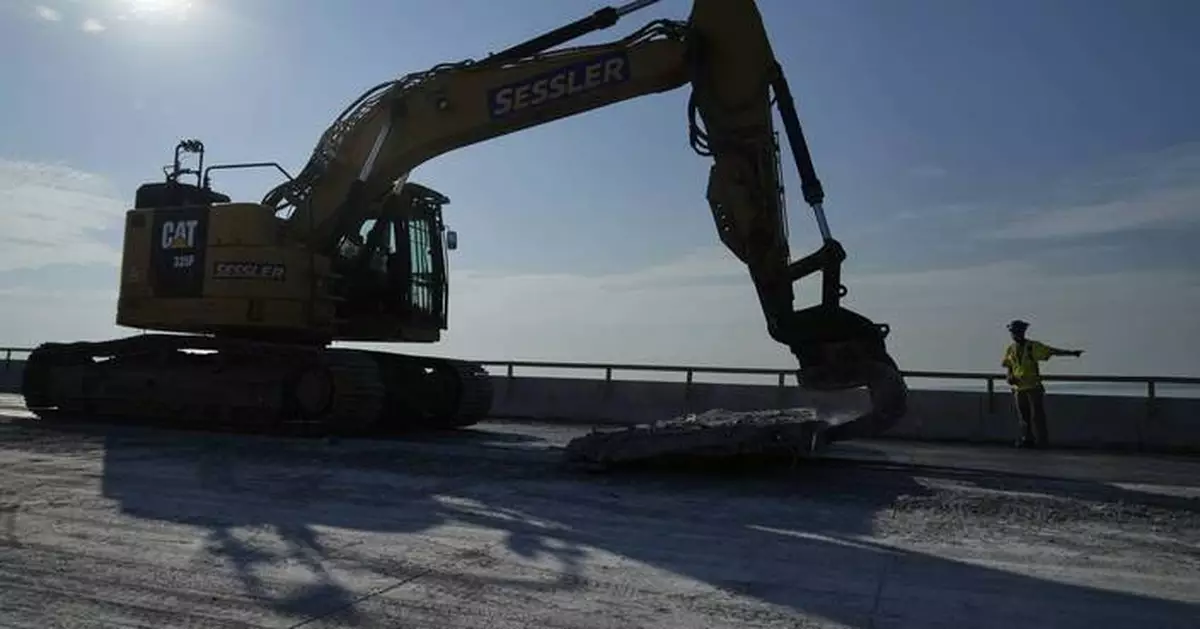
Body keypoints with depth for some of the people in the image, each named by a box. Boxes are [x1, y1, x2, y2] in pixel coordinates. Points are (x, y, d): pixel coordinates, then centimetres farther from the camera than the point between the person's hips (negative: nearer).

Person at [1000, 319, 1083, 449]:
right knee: (1023, 416, 8)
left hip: (1033, 387, -4)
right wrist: (1010, 377, -2)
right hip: (1019, 388, 4)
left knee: (1037, 415, -3)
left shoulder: (1033, 346, -6)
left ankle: (1042, 441, 2)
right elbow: (1008, 367, 17)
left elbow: (1053, 351, -12)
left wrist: (1071, 352, -22)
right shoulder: (1010, 350, 7)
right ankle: (1027, 439, 17)